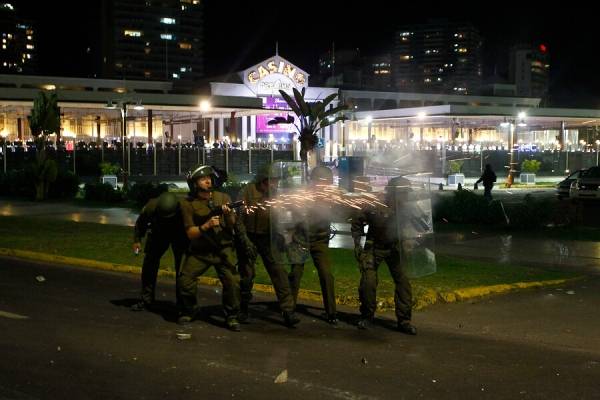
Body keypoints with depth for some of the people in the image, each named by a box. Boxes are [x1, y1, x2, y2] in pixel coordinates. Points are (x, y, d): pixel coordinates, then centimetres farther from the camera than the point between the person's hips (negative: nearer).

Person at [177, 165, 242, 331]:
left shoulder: (222, 198, 1)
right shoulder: (188, 204, -5)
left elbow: (232, 225, 3)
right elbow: (190, 234, -9)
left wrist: (228, 214, -18)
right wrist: (207, 225, -25)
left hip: (223, 249, 0)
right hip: (199, 251, 0)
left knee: (232, 281, -17)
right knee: (185, 279, -9)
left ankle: (231, 316, 2)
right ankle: (189, 311, 18)